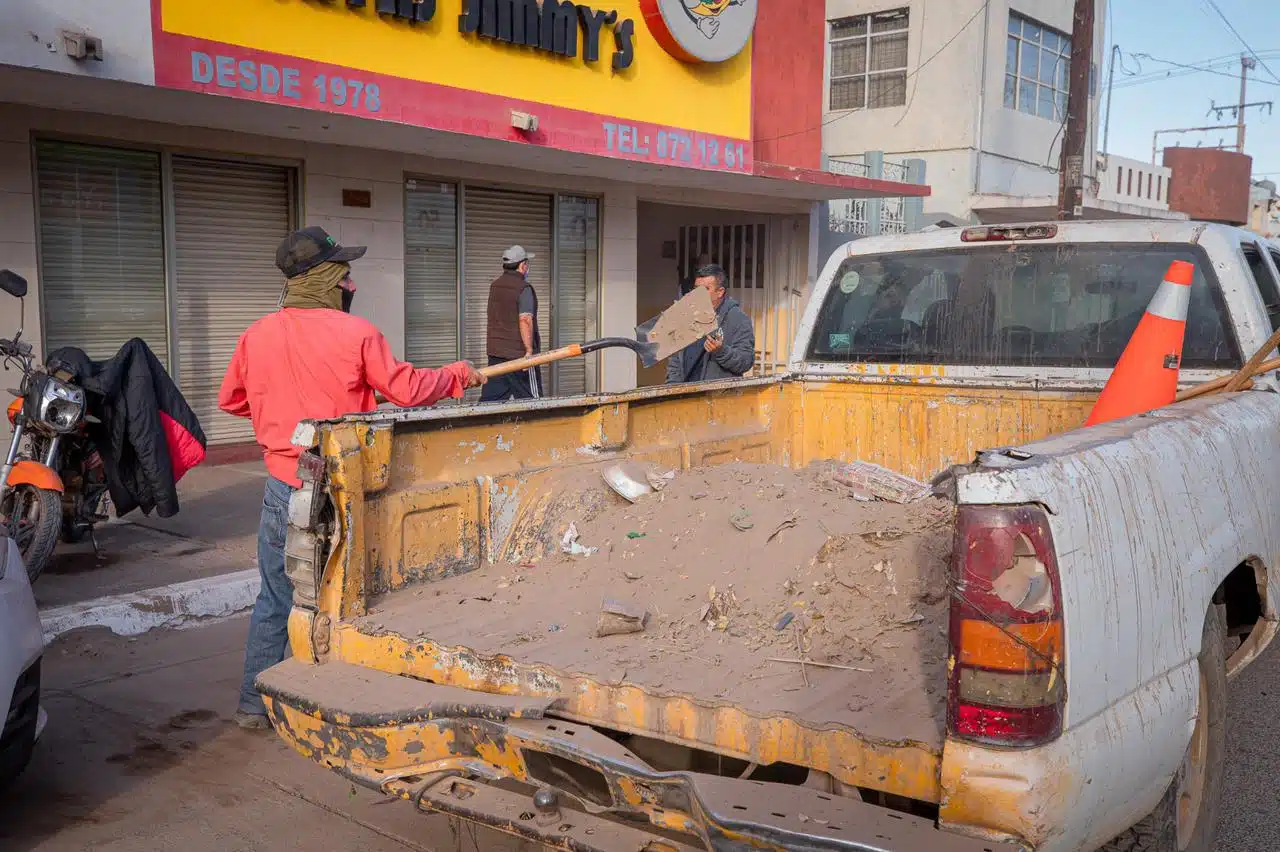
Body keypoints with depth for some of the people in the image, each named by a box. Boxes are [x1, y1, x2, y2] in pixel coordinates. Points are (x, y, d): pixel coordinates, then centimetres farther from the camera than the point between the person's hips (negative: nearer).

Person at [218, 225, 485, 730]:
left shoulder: (256, 336, 0)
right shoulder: (356, 334, -13)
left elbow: (230, 400, 14)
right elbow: (408, 390, -5)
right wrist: (458, 375, 11)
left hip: (283, 489, 3)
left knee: (275, 598, 15)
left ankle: (255, 704, 23)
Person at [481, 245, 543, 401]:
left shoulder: (495, 285, 12)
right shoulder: (523, 289, -12)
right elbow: (525, 320, -22)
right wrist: (529, 350, -23)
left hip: (495, 352, 7)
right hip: (518, 353, -7)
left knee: (490, 397, 6)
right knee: (531, 400, 2)